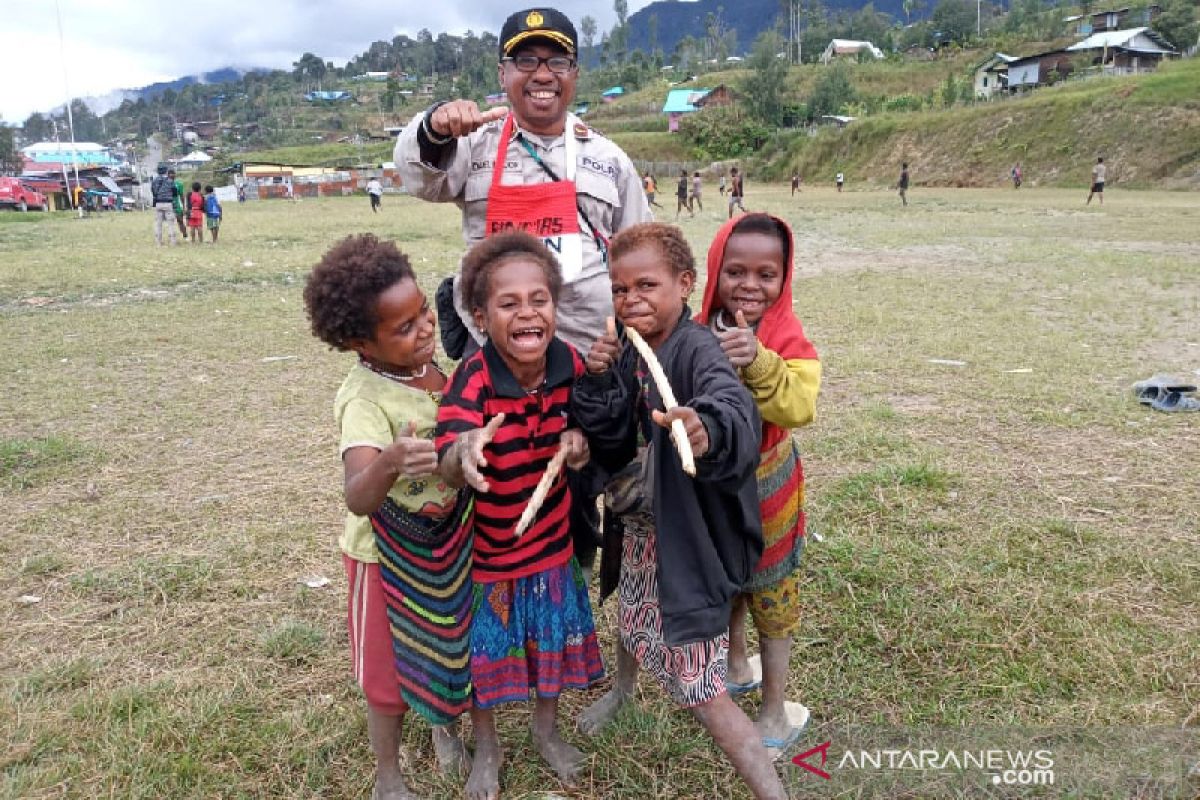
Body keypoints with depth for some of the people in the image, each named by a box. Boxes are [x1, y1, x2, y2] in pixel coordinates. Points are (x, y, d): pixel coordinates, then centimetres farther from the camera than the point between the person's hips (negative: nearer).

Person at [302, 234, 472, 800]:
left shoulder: (432, 362, -10)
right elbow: (358, 499, -46)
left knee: (449, 643, 25)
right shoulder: (365, 402, -31)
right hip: (390, 554, -6)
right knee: (391, 668, 13)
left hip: (449, 539, 6)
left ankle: (444, 725, 54)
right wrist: (389, 463, -64)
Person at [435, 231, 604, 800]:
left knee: (553, 636, 20)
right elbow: (449, 466, -43)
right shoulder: (471, 380, -29)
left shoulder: (570, 363, -16)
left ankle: (546, 731, 49)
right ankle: (486, 748, 44)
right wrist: (464, 453, -67)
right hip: (484, 546, -3)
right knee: (484, 647, 16)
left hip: (550, 537, 4)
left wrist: (580, 441, -22)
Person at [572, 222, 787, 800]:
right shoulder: (630, 352, -2)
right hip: (641, 526, 8)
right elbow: (608, 438, -2)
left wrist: (706, 430, -70)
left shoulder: (696, 349, -25)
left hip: (687, 539, -8)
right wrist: (599, 379, -19)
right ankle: (623, 688, 66)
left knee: (699, 690, -3)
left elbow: (731, 403, -47)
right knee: (632, 616, 34)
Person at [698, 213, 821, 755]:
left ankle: (774, 713, 29)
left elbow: (799, 406, -33)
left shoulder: (788, 340, -19)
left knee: (770, 593, 11)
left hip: (764, 485, -4)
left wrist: (757, 361, -46)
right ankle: (737, 667, 49)